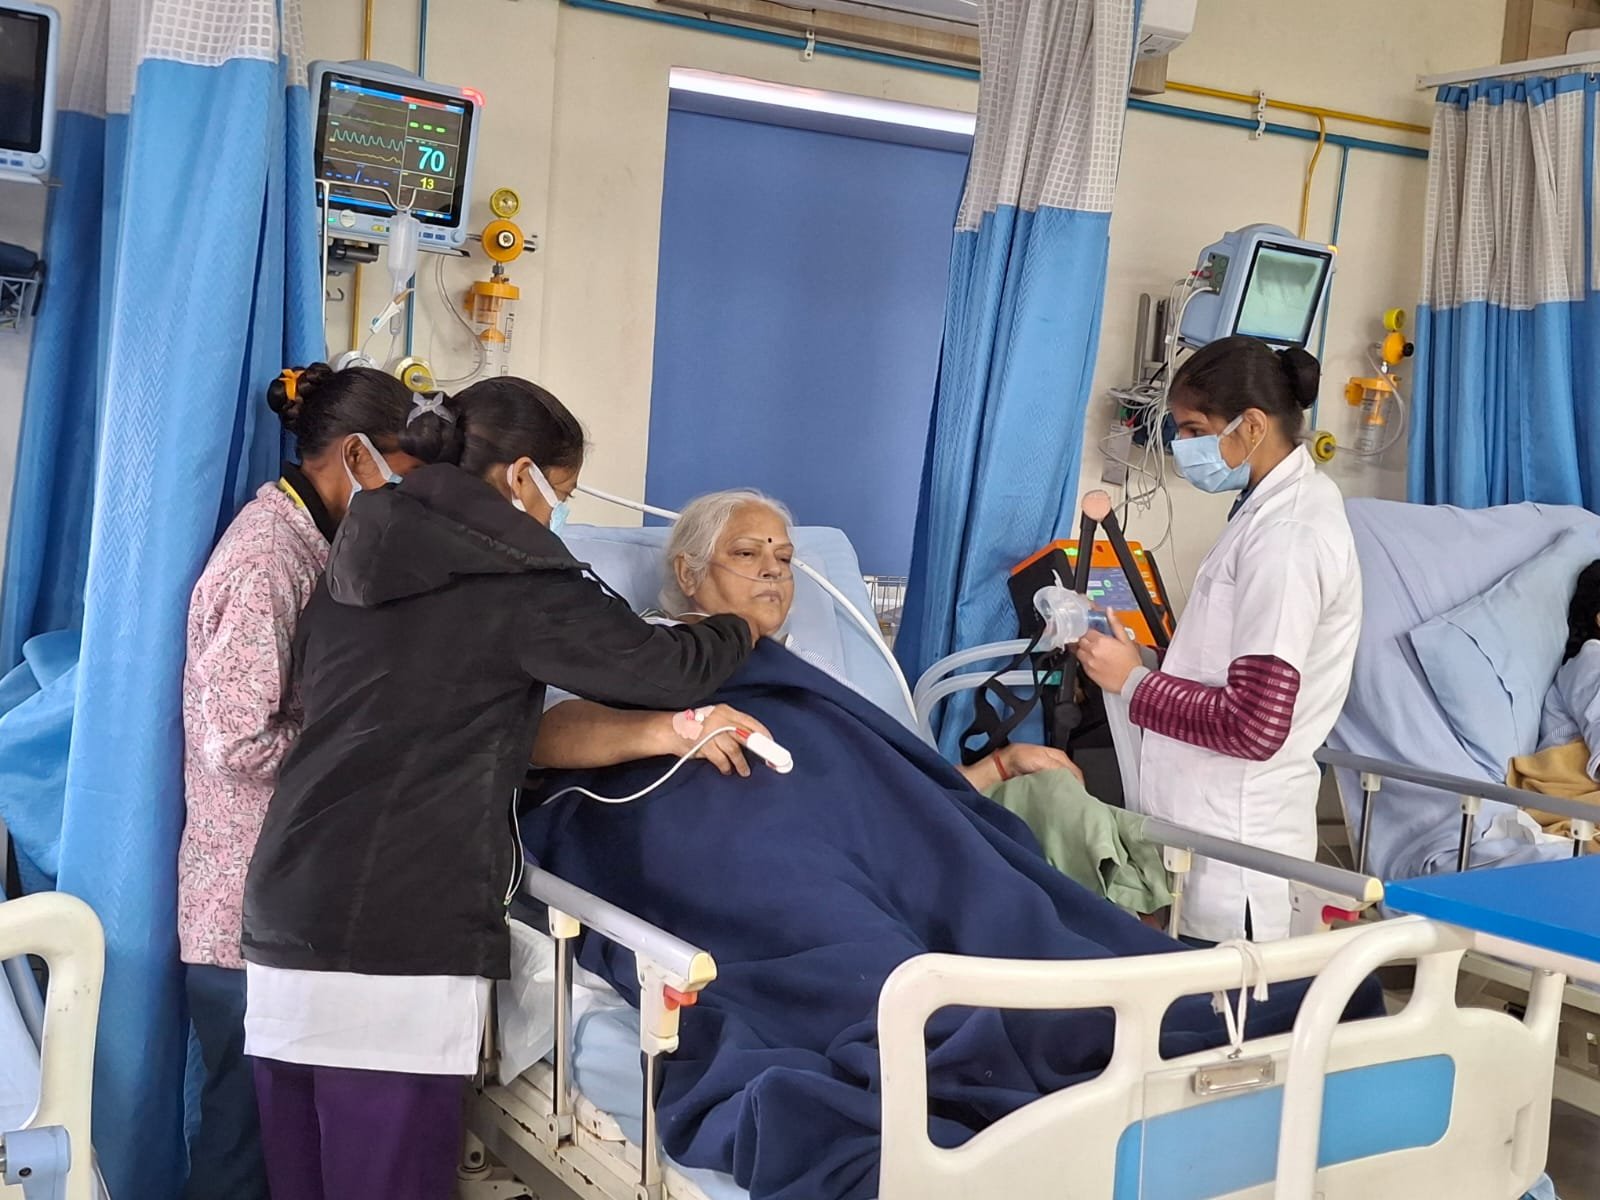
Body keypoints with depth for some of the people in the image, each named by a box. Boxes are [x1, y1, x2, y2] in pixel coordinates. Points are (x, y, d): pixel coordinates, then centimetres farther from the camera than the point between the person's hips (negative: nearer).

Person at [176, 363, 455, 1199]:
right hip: (253, 908, -9)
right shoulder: (266, 559, -18)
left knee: (264, 1120, 16)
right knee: (246, 1133, 4)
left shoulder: (300, 540, 11)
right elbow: (238, 742, -23)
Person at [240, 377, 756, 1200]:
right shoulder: (514, 579, -5)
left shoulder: (354, 567, 17)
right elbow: (664, 669, -2)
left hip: (286, 924, 8)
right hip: (396, 947, -7)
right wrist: (746, 629, 19)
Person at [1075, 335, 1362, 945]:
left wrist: (1135, 682, -12)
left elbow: (1255, 726, -22)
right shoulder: (1283, 505, 11)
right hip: (1217, 817, 9)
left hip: (1233, 838, -9)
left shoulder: (1285, 535, -18)